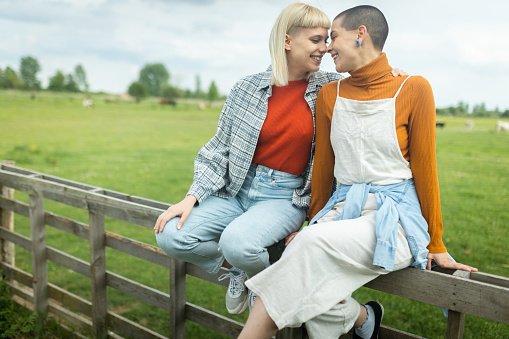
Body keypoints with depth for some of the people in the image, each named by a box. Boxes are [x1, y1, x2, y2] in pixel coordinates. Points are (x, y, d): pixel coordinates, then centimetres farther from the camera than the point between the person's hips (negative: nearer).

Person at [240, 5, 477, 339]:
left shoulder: (414, 90, -2)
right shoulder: (329, 95, 9)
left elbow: (425, 169, 0)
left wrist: (436, 244, 5)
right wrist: (315, 221, 19)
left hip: (396, 216, -3)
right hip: (344, 209, 4)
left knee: (314, 242, -32)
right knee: (308, 284, -26)